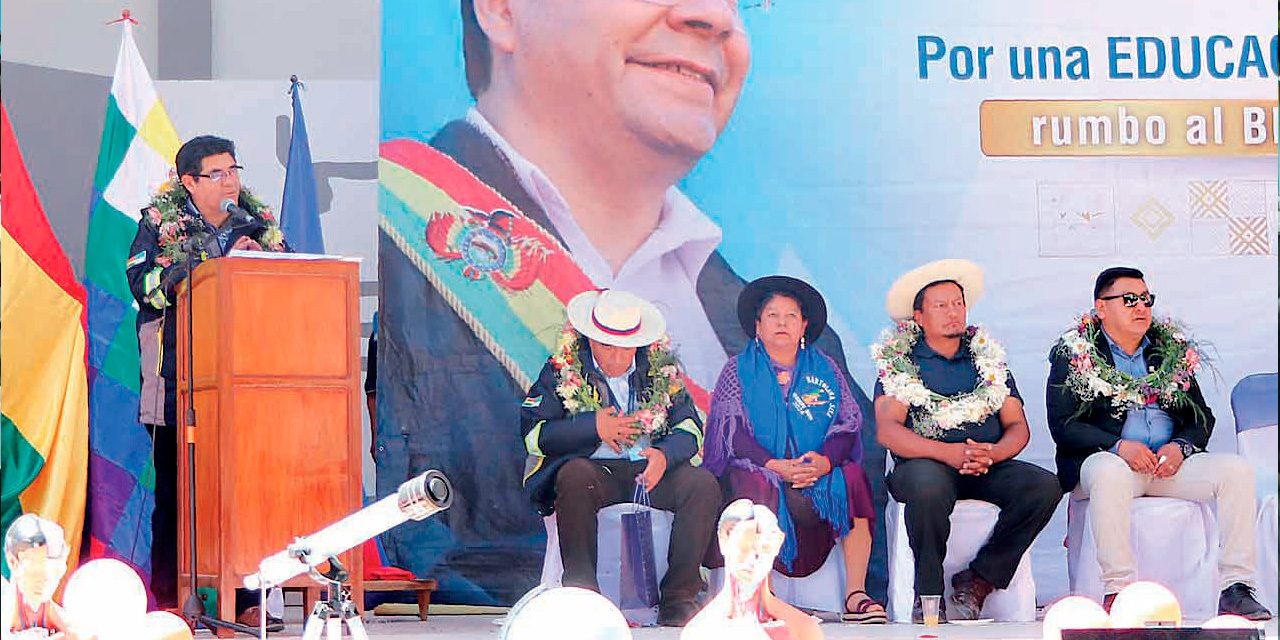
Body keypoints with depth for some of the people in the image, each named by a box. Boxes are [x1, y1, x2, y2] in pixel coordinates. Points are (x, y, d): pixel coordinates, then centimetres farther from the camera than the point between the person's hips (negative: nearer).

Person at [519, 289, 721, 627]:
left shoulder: (661, 369, 10)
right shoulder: (562, 370, 3)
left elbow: (690, 428, 3)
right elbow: (532, 433, -3)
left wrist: (665, 455, -20)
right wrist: (594, 427, -11)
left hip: (650, 470, 2)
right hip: (595, 473, -2)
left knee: (703, 483, -25)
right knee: (574, 475, -36)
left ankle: (678, 596, -20)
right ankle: (581, 592, -29)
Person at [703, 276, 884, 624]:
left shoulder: (825, 369, 15)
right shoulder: (738, 371, 9)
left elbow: (848, 424, 4)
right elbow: (731, 432, -3)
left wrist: (825, 461, -17)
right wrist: (776, 466, -18)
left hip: (820, 469, 2)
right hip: (760, 467, -2)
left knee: (853, 478, -27)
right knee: (759, 487, -35)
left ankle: (855, 595, -28)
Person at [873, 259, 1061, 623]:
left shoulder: (988, 358, 19)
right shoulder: (900, 362, 8)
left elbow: (1018, 427, 12)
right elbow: (887, 430, -6)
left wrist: (993, 453, -12)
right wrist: (947, 452, -21)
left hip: (988, 468, 4)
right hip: (924, 462, -4)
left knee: (1044, 486, -25)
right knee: (929, 485, -40)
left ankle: (976, 583, -14)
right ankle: (928, 597, -22)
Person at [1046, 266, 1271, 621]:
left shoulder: (1173, 350, 18)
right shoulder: (1074, 353, 4)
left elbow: (1201, 417, 15)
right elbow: (1062, 425, -5)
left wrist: (1180, 446, -8)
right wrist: (1120, 447, -20)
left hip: (1171, 461, 4)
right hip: (1103, 458, -4)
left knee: (1238, 470, -19)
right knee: (1110, 473, -40)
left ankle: (1236, 588, -21)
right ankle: (1118, 590, -35)